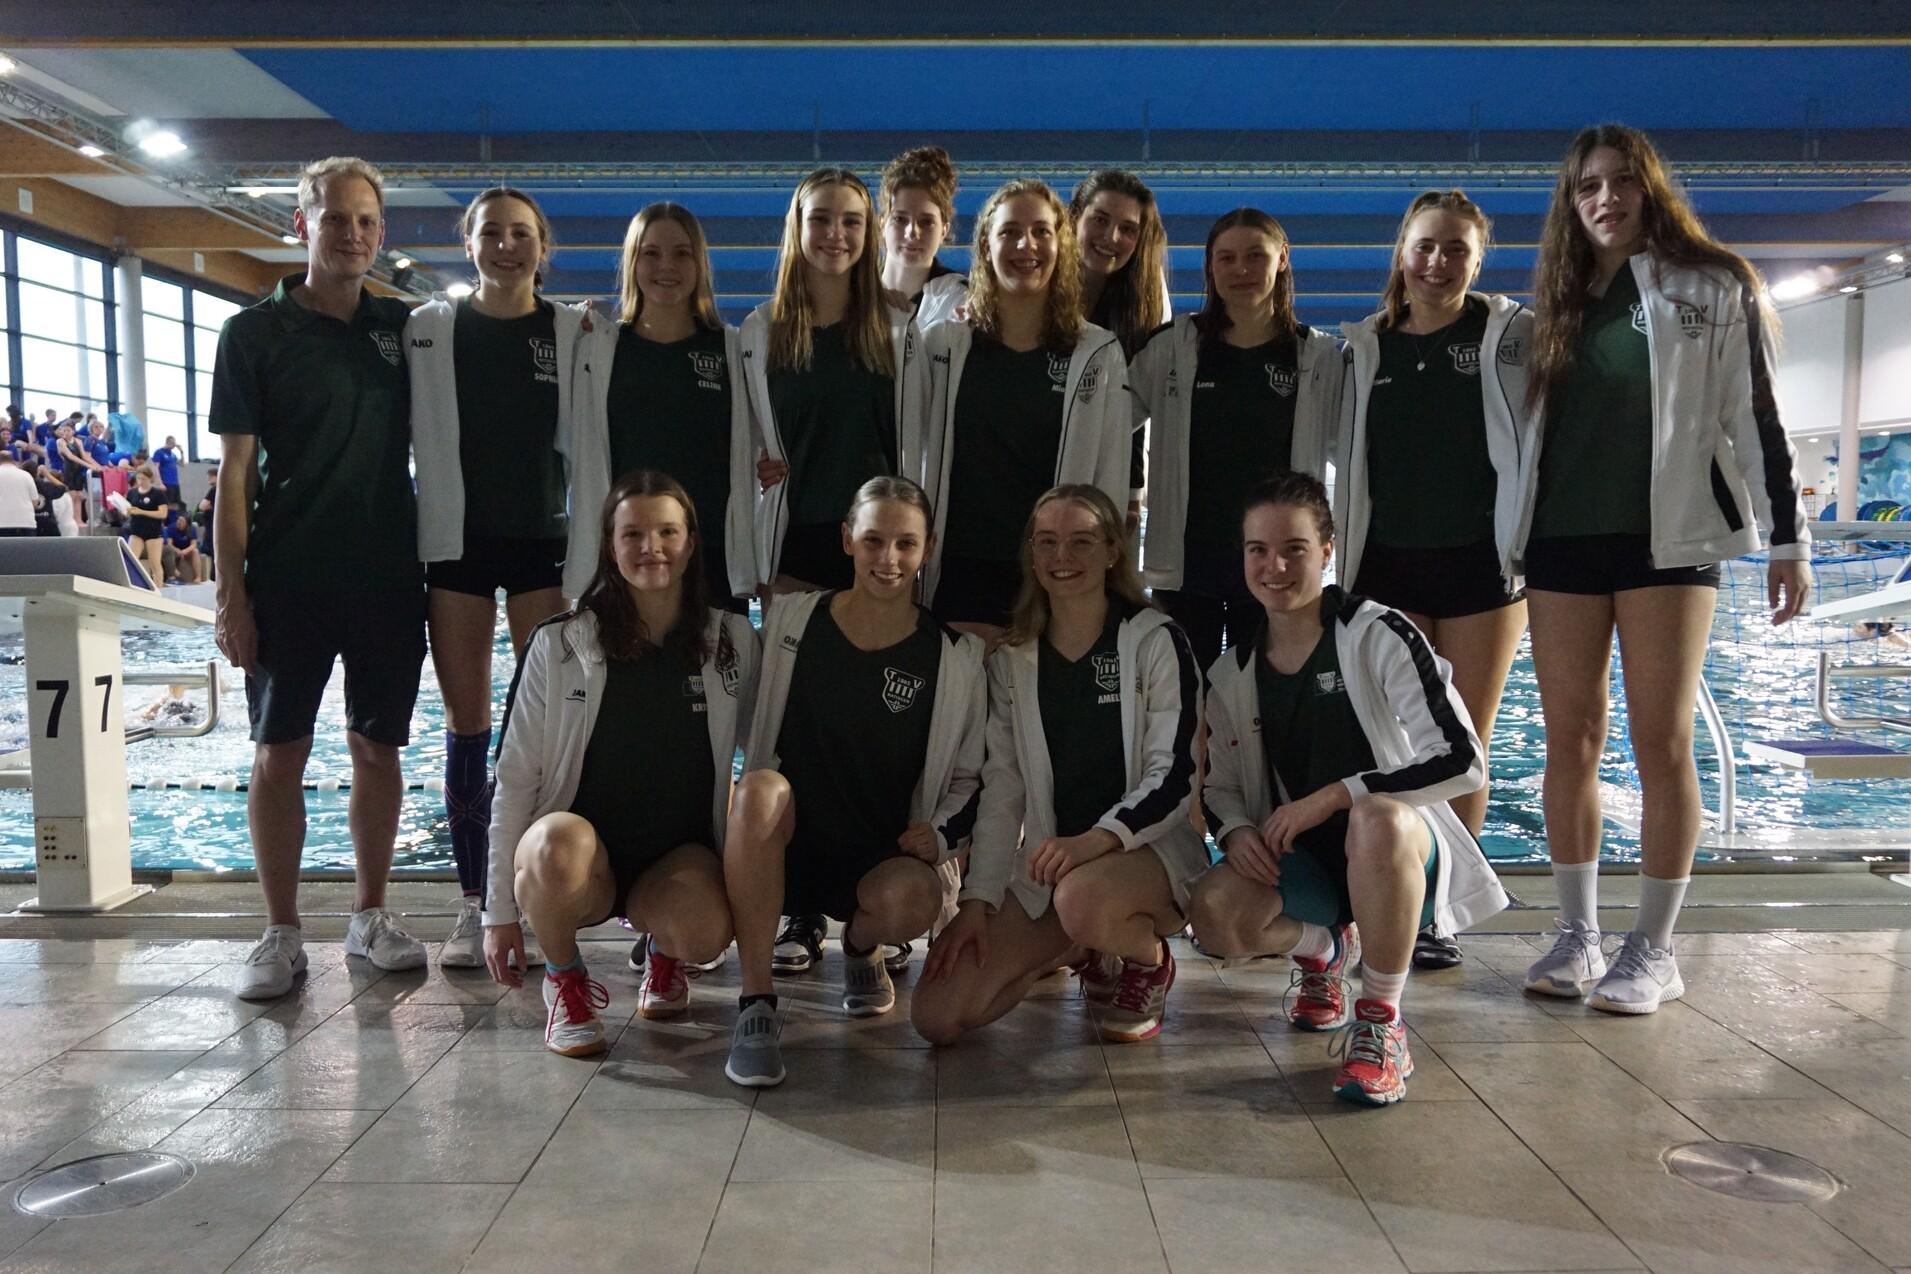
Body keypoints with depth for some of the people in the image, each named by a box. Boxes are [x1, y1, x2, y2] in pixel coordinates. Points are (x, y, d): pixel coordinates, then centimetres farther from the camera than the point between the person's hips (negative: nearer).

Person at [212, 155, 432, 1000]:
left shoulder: (402, 327, 10)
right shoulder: (255, 332, 1)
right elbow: (235, 471, -2)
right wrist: (231, 591, -8)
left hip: (387, 575, 3)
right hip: (288, 577, -2)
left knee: (379, 746, 7)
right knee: (279, 751, 0)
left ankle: (371, 916, 20)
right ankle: (282, 934, 11)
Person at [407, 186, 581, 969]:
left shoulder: (575, 334, 3)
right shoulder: (429, 329, 5)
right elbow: (411, 438, 5)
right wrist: (413, 542, -2)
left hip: (542, 542, -1)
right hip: (455, 541, 1)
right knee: (466, 727, 3)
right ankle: (473, 904, 12)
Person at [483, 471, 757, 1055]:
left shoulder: (731, 641, 2)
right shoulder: (559, 644, -3)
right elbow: (515, 778, -2)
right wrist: (500, 912, -3)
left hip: (681, 855, 1)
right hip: (580, 858, -1)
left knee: (705, 929, -32)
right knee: (559, 840, -37)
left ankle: (664, 957, 9)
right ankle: (565, 978, -4)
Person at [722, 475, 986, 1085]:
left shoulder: (955, 656, -1)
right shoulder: (792, 620, 0)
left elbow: (972, 777, 7)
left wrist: (942, 833, -8)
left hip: (881, 861, 0)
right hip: (785, 848, 1)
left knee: (913, 899, -35)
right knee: (762, 787, -34)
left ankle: (861, 944, 6)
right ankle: (755, 1004, -24)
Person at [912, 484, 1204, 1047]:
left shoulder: (1156, 641, -6)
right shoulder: (1012, 660, 6)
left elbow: (1173, 778, -11)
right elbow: (1002, 789, 3)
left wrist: (1096, 839, -28)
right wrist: (977, 899, -7)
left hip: (1150, 848, -4)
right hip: (1046, 864, 4)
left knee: (1080, 899, -40)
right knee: (936, 1016, -11)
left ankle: (1148, 960, -3)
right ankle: (1077, 950, 15)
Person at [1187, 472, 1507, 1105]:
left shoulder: (1378, 636, -13)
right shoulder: (1232, 675, 3)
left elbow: (1462, 760, -19)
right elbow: (1220, 787, 10)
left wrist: (1333, 795, -24)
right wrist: (1236, 829, -14)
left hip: (1402, 848, -4)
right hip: (1296, 860, 5)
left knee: (1378, 819, -40)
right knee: (1216, 915, -27)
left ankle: (1381, 1023, -18)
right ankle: (1325, 948, 12)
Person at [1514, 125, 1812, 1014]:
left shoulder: (1713, 288, 4)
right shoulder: (1558, 305, 15)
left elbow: (1755, 418, 1)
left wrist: (1789, 539, -2)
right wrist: (1510, 544, 14)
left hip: (1667, 538, -3)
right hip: (1562, 541, 4)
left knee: (1662, 744, -3)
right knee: (1571, 741, 3)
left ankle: (1653, 950, 6)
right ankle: (1578, 934, 13)